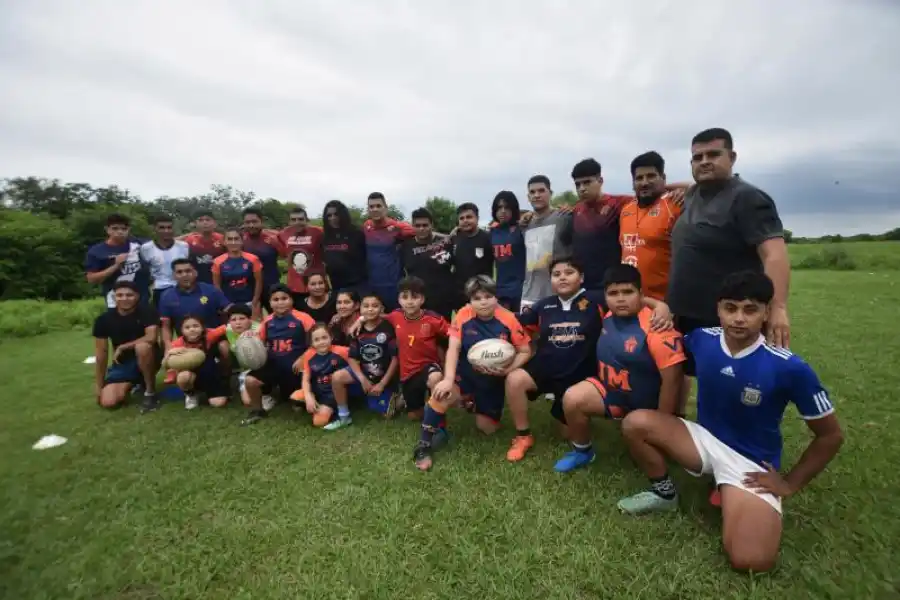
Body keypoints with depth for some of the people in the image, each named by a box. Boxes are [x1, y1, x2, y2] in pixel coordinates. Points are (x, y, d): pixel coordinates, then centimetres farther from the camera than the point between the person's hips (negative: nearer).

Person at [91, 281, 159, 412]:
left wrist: (122, 347, -17)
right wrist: (99, 385, 2)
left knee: (142, 346, -37)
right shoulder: (104, 319, -5)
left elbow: (151, 337, -30)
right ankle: (130, 384, 23)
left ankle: (150, 393, -19)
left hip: (145, 359, -3)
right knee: (108, 402, -15)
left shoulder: (147, 311, -15)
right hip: (122, 362, 4)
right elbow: (102, 352, -1)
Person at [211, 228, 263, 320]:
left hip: (249, 303, -1)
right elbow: (217, 285, 3)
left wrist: (255, 303, -6)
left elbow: (258, 282, -2)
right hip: (228, 304, 1)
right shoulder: (218, 262, -3)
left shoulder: (252, 259, -5)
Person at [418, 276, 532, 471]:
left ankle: (472, 405, 39)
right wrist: (448, 379, -32)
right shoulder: (464, 315, -15)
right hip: (465, 374, -1)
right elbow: (453, 348, -19)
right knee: (442, 394, -32)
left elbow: (525, 351, -8)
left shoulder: (508, 319, -15)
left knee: (487, 428, 6)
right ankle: (423, 446, -13)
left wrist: (508, 369, -25)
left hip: (493, 380, 2)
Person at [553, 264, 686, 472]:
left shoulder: (655, 328, -26)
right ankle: (583, 452, 10)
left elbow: (672, 379, -26)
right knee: (573, 398, -15)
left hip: (645, 402, -4)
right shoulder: (607, 318, -6)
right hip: (610, 389, 4)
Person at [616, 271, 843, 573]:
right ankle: (663, 492, 6)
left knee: (750, 560, -25)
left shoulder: (788, 368, -21)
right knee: (636, 423, -20)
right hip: (705, 439, 4)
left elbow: (831, 435, -7)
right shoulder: (701, 339, -12)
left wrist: (790, 484, -5)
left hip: (752, 463, -3)